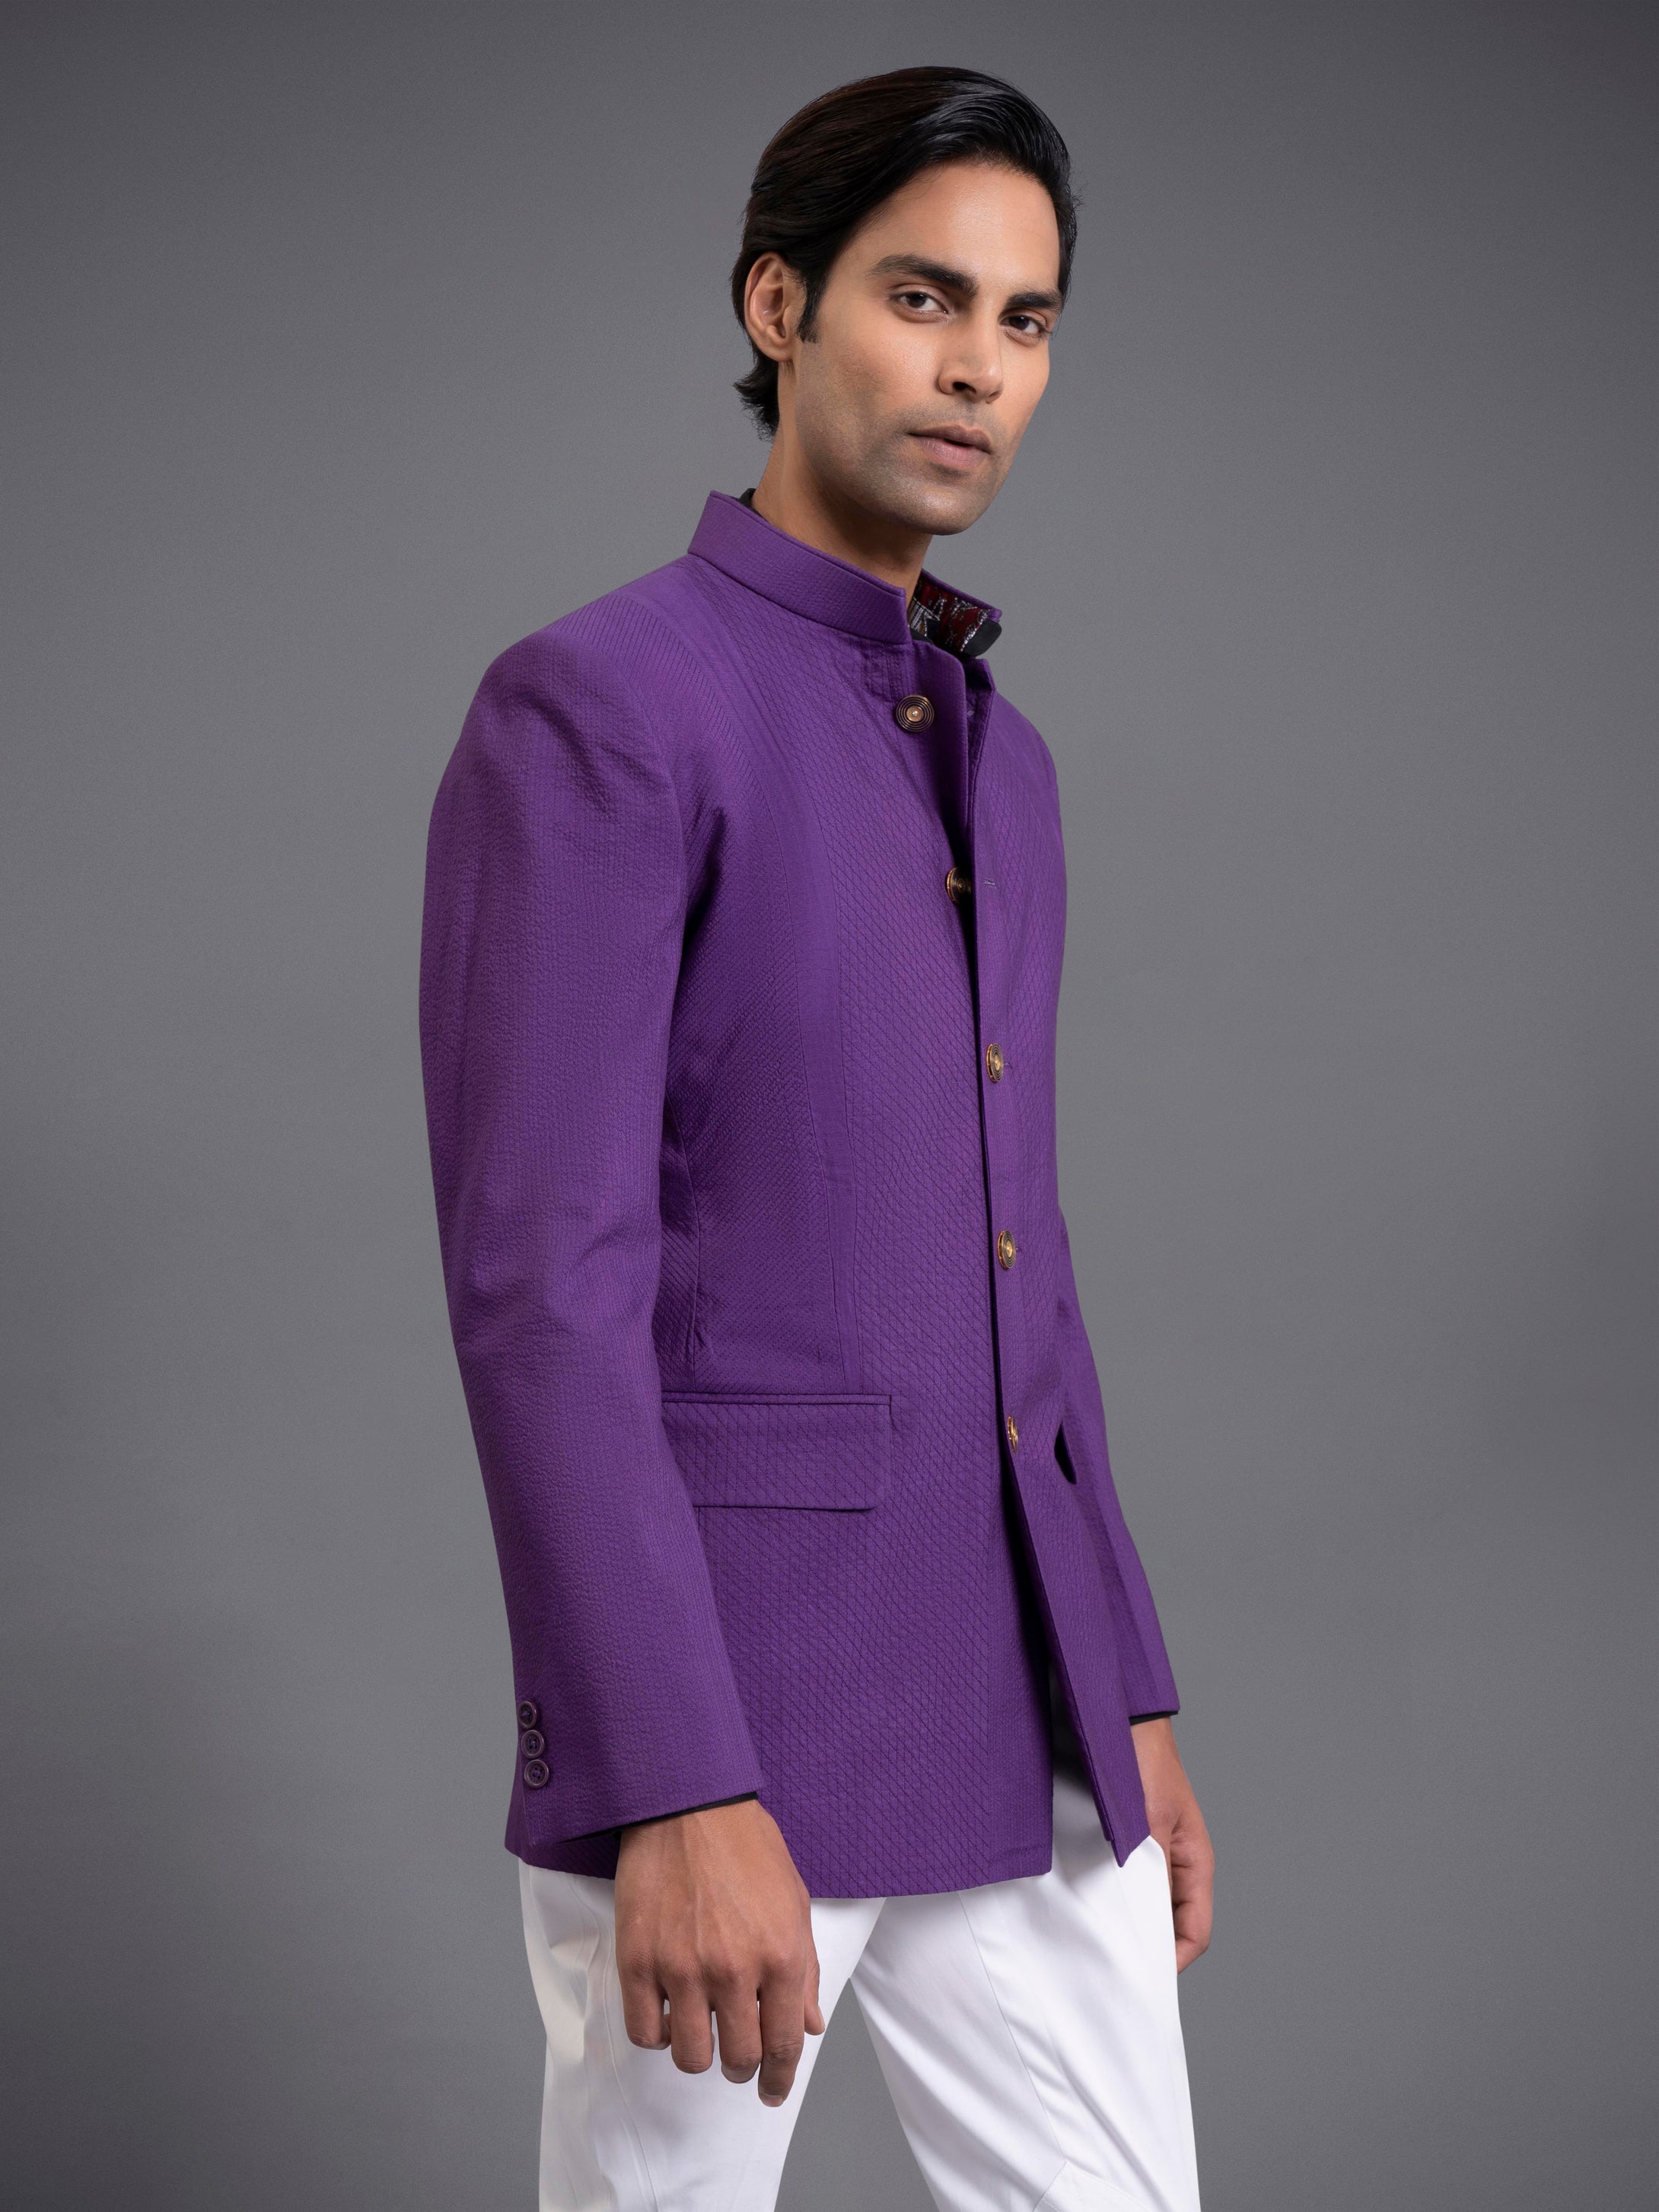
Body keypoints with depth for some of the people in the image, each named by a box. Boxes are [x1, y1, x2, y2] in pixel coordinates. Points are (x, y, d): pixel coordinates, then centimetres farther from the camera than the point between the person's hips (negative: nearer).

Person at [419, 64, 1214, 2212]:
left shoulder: (993, 760, 16)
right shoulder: (592, 709, -11)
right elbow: (542, 1284, -18)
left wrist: (1127, 1701, 17)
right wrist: (678, 1793, -23)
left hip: (1010, 1716, 7)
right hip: (713, 1706, -7)